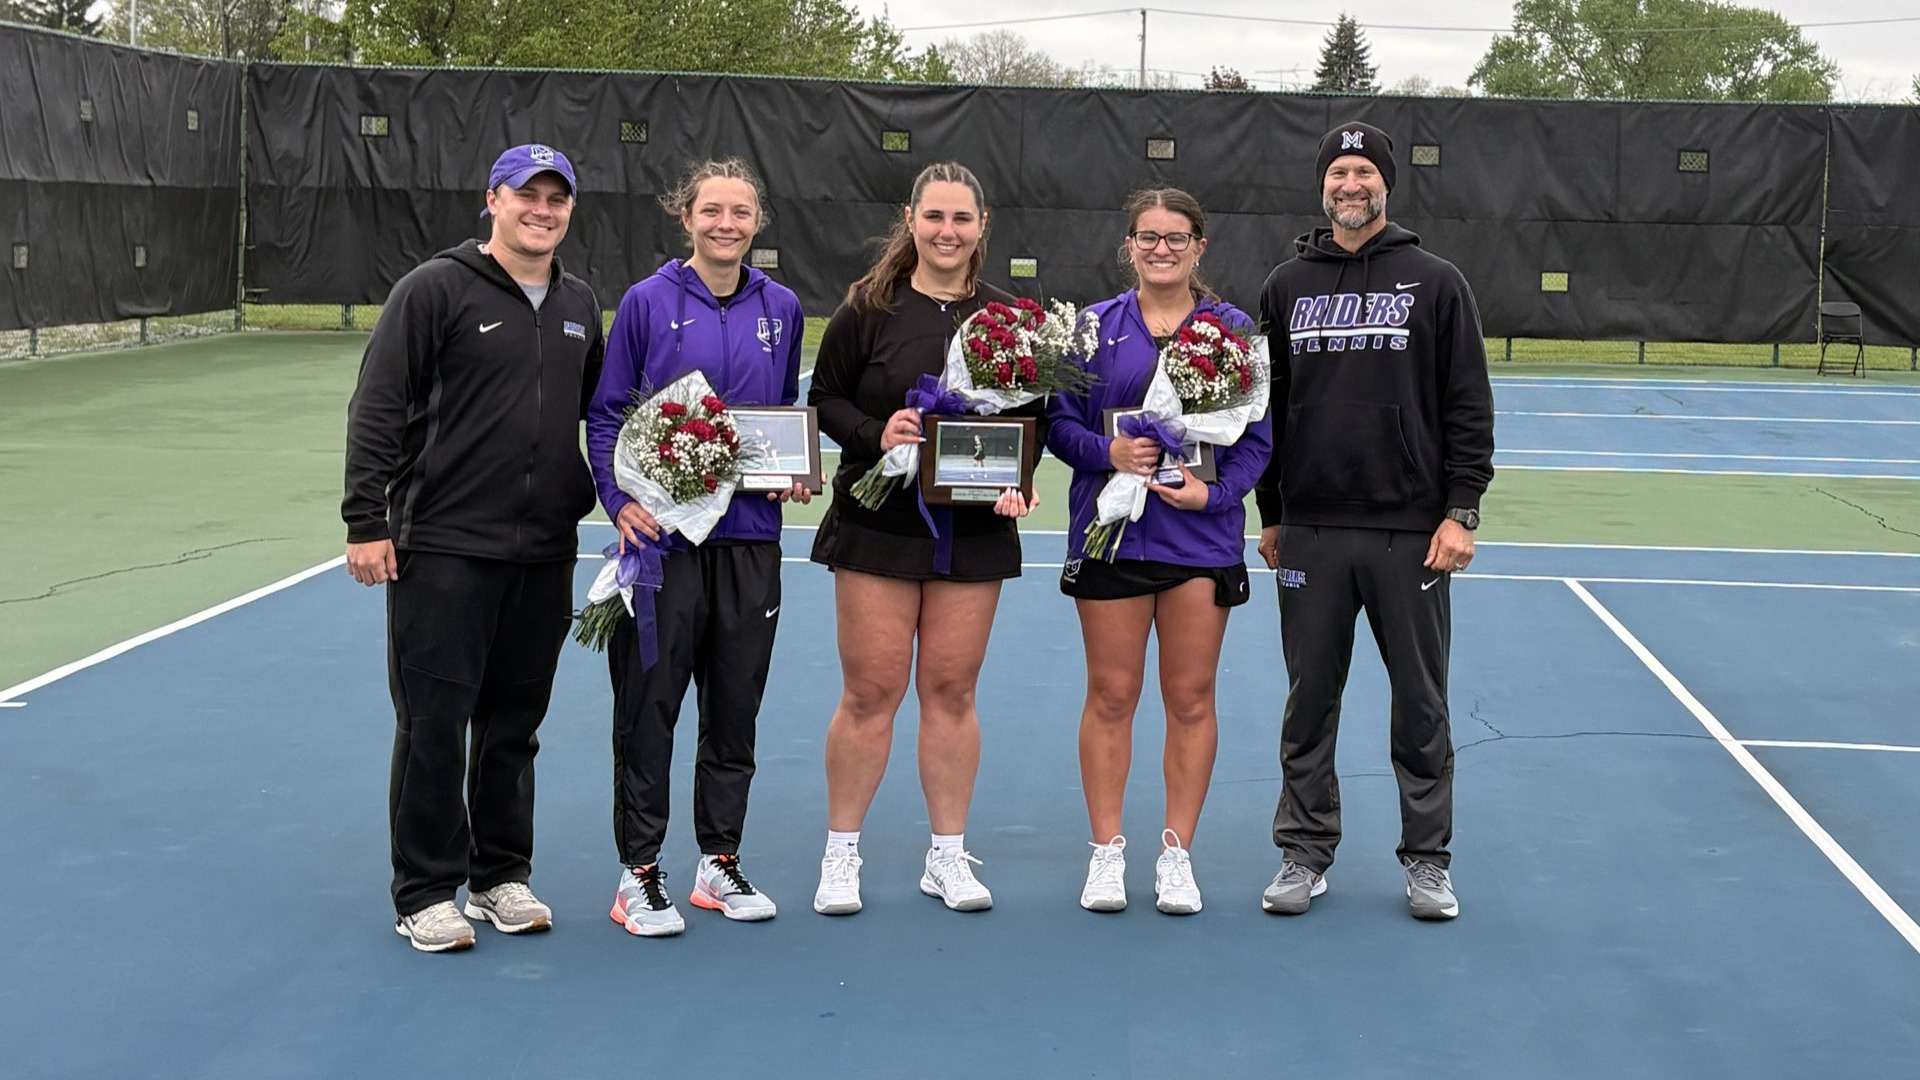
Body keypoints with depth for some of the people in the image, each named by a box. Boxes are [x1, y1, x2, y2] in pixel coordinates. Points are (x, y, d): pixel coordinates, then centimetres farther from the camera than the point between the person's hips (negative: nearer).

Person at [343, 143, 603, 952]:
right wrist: (366, 521, -13)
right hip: (441, 548, -5)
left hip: (544, 553, 6)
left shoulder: (579, 306, 13)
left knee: (515, 722, 13)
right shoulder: (436, 289, -6)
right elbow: (377, 409, -8)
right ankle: (426, 893, 10)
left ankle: (502, 876, 25)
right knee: (433, 722, 0)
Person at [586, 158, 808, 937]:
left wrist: (796, 473, 0)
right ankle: (639, 872, 10)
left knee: (736, 704, 10)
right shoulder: (647, 302, -2)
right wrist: (621, 500, -13)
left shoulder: (781, 309, 8)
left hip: (750, 532, 4)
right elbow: (605, 413, -1)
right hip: (664, 531, -3)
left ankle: (720, 861, 23)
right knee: (649, 703, 0)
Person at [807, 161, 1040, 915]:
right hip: (877, 526, -2)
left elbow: (1032, 416, 10)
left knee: (951, 690, 7)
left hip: (975, 532, 2)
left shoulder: (1006, 318, 6)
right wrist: (874, 435, -17)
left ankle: (948, 855, 19)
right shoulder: (868, 309, -1)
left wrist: (1017, 478, -7)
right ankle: (841, 854, 13)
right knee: (870, 691, 0)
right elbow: (825, 397, 0)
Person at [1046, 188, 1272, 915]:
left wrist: (1215, 492, -14)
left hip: (1202, 536, 0)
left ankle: (1176, 854, 18)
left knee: (1191, 698, 6)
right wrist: (1108, 453, -16)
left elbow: (1258, 437, 2)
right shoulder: (1094, 327, 5)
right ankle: (1107, 851, 16)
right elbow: (1059, 422, 3)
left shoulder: (1234, 330, 4)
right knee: (1111, 695, 4)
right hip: (1110, 533, 0)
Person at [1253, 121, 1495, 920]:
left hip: (1412, 533, -2)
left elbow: (1469, 408, 0)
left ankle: (1428, 859, 16)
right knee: (1309, 702, 8)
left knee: (1421, 704, 5)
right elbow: (1267, 406, 13)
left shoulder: (1436, 284, 2)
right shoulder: (1286, 286, 9)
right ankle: (1305, 853, 18)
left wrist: (1461, 512, -7)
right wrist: (1269, 515, 11)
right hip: (1311, 533, 2)